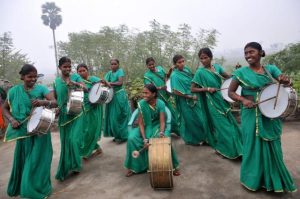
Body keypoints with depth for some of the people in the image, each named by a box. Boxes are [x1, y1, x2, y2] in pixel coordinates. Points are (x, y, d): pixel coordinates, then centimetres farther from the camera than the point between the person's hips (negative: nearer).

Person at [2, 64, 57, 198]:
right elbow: (5, 108, 9)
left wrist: (43, 102, -33)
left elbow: (55, 103, -13)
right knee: (22, 159, 13)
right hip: (23, 131, 1)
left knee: (38, 159, 5)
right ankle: (19, 186, 36)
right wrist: (12, 119, -9)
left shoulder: (41, 88, -4)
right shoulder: (14, 91, -1)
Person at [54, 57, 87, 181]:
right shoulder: (56, 81, 5)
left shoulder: (76, 76, -2)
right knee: (65, 141, 10)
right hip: (63, 115, 3)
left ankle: (74, 165, 15)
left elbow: (85, 89, -17)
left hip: (76, 113, -2)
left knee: (73, 140, -7)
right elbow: (55, 99, 13)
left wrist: (74, 83, -32)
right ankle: (66, 167, 27)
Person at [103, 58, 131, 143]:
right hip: (111, 96, 5)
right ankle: (116, 135, 20)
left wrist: (110, 83, -19)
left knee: (120, 116, -1)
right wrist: (107, 84, -21)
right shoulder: (109, 73, 13)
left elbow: (120, 82, -16)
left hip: (119, 96, -5)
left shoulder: (120, 71, -2)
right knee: (113, 116, 7)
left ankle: (122, 136, 7)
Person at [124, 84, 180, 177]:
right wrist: (144, 139, -26)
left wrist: (161, 132, -41)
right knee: (131, 138, -24)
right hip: (145, 127, 1)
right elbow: (140, 123, -15)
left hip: (157, 126, -1)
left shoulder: (160, 103, -16)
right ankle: (133, 166, -3)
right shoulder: (141, 104, -15)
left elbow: (162, 121, -19)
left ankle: (172, 166, -8)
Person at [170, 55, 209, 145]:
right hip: (186, 102, -7)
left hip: (195, 98, 7)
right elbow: (176, 92, -25)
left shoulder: (186, 69, 2)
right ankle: (193, 140, 28)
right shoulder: (175, 76, -20)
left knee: (200, 118, 15)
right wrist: (190, 97, -19)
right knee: (191, 120, 7)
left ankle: (202, 137, 34)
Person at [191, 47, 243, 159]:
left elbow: (229, 77, 9)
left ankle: (237, 146, 38)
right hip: (212, 102, -6)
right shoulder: (200, 72, -12)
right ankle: (222, 148, 19)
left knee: (230, 122, 17)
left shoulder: (217, 67, 1)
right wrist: (207, 89, -20)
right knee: (221, 125, 0)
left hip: (222, 99, 6)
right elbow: (192, 89, -10)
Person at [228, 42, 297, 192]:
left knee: (272, 147, 15)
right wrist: (243, 100, -23)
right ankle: (253, 179, 29)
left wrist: (286, 80, -30)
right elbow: (230, 92, -5)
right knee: (254, 146, 7)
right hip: (251, 115, -3)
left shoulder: (271, 69, 2)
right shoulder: (241, 72, -6)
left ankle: (272, 179, 38)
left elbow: (285, 81, -6)